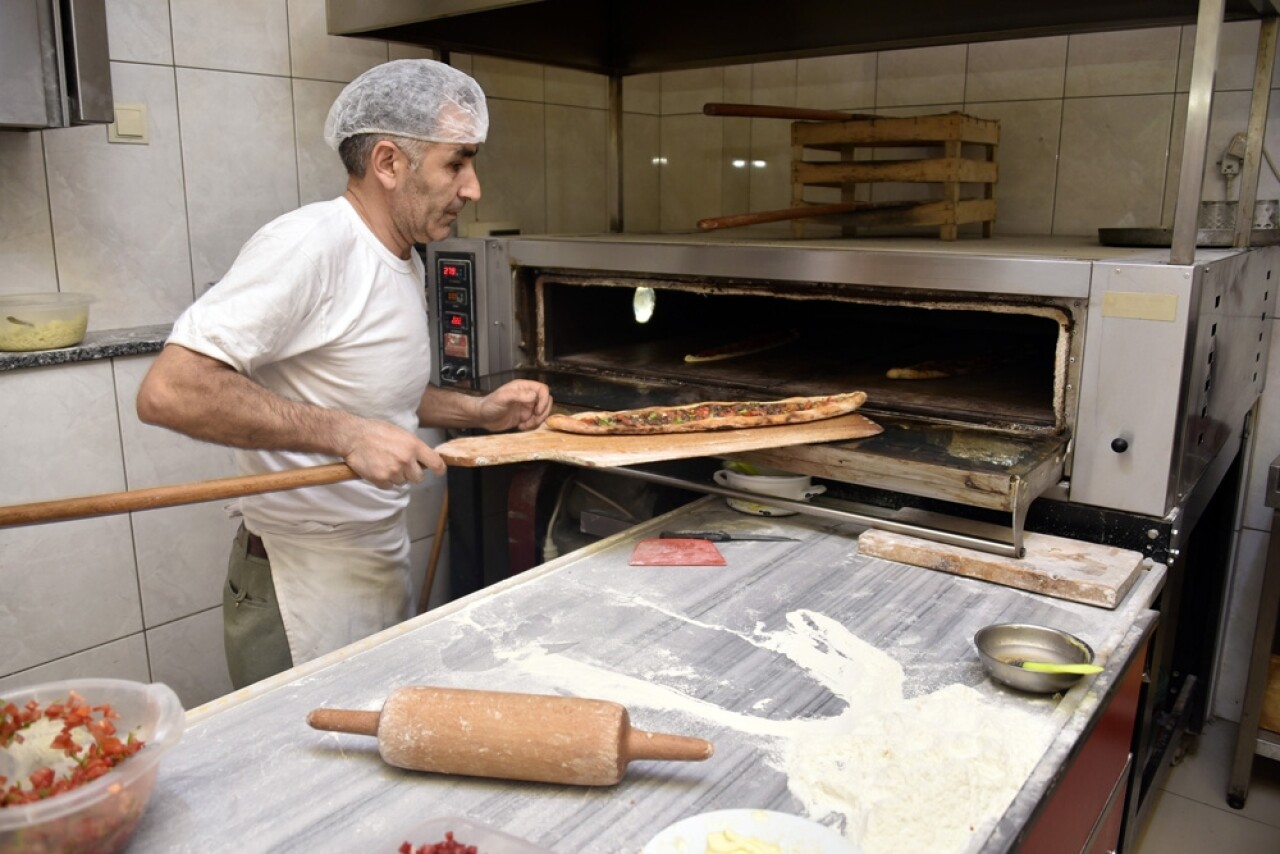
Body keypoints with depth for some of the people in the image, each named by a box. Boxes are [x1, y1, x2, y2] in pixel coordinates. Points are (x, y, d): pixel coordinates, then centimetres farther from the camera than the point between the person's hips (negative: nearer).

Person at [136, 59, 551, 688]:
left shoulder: (406, 264, 8)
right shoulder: (310, 245, -21)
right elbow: (168, 390, -28)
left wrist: (479, 411, 7)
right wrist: (346, 434, -30)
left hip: (383, 566, 9)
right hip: (304, 584, -8)